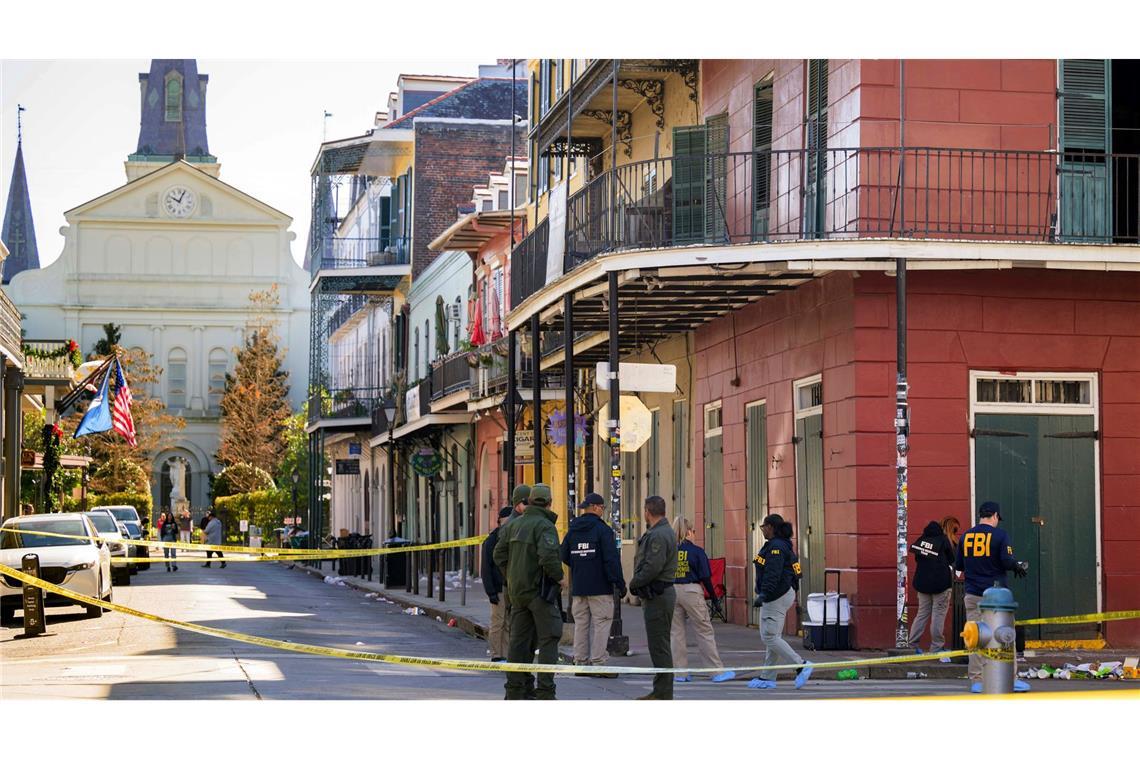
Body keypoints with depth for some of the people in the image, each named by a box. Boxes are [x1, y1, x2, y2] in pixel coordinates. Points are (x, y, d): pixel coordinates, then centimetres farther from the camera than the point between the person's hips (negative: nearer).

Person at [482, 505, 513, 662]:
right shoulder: (491, 541, -2)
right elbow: (486, 569, -6)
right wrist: (491, 592, -13)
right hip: (499, 590, -5)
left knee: (509, 625, 4)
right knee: (497, 624, -4)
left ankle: (505, 656, 8)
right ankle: (496, 656, 0)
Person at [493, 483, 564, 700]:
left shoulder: (513, 524, 10)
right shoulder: (545, 526, -13)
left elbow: (499, 554, 11)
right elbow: (548, 556, -26)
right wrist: (559, 577, -11)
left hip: (517, 590, 7)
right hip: (539, 590, -7)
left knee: (519, 639, 11)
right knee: (548, 638, -2)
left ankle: (515, 689, 12)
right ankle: (545, 691, -7)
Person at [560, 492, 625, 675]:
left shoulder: (572, 530, 9)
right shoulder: (602, 529, -11)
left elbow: (565, 557, 15)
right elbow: (612, 559, -15)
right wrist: (619, 583, -11)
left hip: (578, 587, 6)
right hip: (600, 587, -6)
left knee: (581, 624, 11)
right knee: (601, 623, -3)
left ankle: (580, 662, 12)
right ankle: (598, 663, -6)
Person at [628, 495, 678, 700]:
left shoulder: (658, 536, -17)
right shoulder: (664, 532, 17)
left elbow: (653, 568, -24)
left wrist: (634, 583, -11)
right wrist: (637, 583, 9)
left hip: (657, 596, -11)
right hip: (661, 593, 11)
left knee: (659, 646, -7)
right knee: (659, 646, 15)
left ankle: (663, 693, -5)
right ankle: (660, 690, 21)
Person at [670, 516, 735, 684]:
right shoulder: (696, 551, -6)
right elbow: (705, 577, -7)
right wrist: (714, 597, 1)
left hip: (671, 591, 3)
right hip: (691, 591, -3)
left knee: (675, 633, 9)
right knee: (704, 632, 3)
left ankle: (680, 673, 10)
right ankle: (718, 671, 6)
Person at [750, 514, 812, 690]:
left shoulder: (776, 547, -17)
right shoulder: (782, 545, 16)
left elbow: (773, 574, -26)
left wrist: (763, 595, -31)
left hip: (776, 597, -11)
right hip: (784, 593, 11)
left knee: (770, 637, -11)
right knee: (771, 637, 12)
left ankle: (801, 666, -12)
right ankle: (768, 678, 15)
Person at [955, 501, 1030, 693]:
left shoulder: (965, 536, 7)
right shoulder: (999, 535, -6)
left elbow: (958, 566, 11)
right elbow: (1007, 561, -15)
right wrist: (1019, 567, 6)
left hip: (972, 595, 3)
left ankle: (977, 681, 4)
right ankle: (1011, 680, 3)